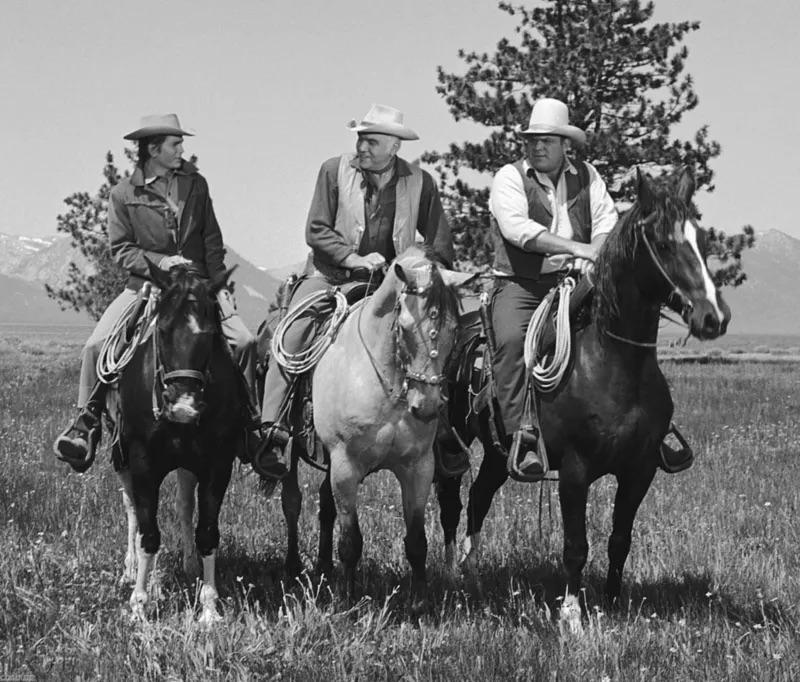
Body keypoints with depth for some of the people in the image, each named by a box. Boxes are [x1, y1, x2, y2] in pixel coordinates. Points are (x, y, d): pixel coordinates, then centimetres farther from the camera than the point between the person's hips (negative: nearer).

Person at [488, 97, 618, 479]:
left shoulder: (587, 177, 15)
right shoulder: (509, 178, 2)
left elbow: (607, 223, 6)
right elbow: (518, 228, -15)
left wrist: (595, 261, -16)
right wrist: (576, 248, -23)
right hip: (520, 285, -3)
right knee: (512, 339, -30)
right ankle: (522, 433, -31)